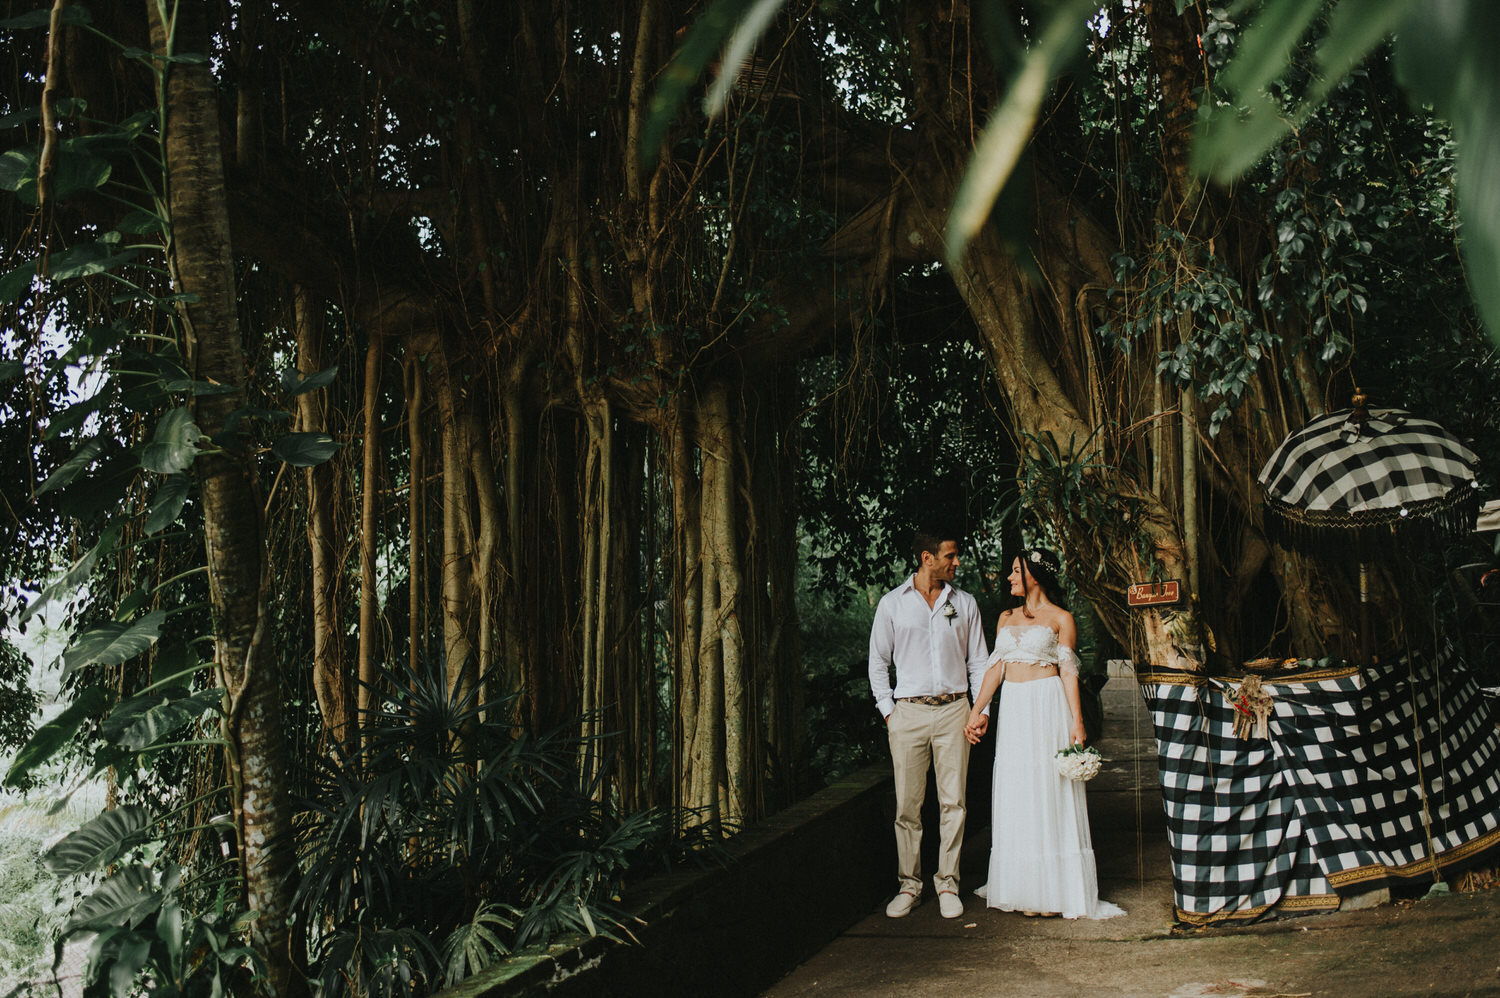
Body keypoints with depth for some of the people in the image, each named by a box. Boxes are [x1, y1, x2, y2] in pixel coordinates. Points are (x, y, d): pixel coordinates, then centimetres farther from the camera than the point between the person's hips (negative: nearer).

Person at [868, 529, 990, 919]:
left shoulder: (965, 603, 9)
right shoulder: (892, 603, 3)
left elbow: (978, 661, 13)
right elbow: (878, 662, 8)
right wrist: (888, 709, 1)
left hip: (953, 711, 1)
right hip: (908, 712, -1)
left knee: (953, 802, 2)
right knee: (907, 805, 1)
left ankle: (947, 883, 13)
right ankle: (909, 884, 13)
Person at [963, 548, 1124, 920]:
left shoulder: (1060, 619, 0)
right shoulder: (1006, 618, 16)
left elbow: (1068, 672, -5)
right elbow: (996, 667, 13)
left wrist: (1077, 721, -12)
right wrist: (976, 711, 4)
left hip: (1048, 707, -5)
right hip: (1012, 708, 5)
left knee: (1048, 794, -2)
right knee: (1015, 795, 6)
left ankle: (1052, 890, 5)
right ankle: (1021, 886, 15)